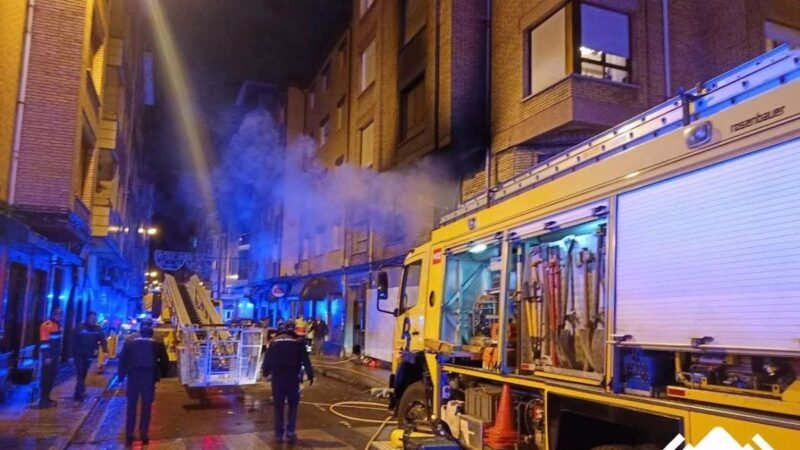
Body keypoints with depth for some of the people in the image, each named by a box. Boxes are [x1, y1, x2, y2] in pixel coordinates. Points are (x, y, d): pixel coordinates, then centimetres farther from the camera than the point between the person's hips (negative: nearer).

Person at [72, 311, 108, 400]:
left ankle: (79, 392, 25)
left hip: (89, 355, 3)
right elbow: (73, 341, -6)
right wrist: (72, 355, -6)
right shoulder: (80, 328, -8)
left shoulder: (98, 329, 0)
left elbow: (103, 341, -4)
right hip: (79, 355, -3)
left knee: (83, 374, 12)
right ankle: (80, 392, -10)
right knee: (79, 374, -9)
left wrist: (105, 352, -17)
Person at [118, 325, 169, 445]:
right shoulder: (158, 345, 2)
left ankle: (129, 435, 7)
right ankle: (143, 435, 4)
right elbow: (165, 362, 1)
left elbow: (122, 360, 3)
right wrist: (161, 374, 14)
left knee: (131, 406, 10)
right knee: (146, 407, 8)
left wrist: (121, 376, 9)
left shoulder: (129, 344, 5)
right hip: (149, 378, -1)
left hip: (133, 377, 1)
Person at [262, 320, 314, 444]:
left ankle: (279, 434, 12)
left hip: (277, 377, 2)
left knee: (278, 406, 10)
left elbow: (267, 359, 10)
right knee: (293, 405, 11)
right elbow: (305, 360, -6)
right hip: (292, 378, -2)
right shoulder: (298, 342, -2)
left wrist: (266, 372, 26)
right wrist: (310, 375, -1)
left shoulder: (274, 341, 5)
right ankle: (290, 433, 7)